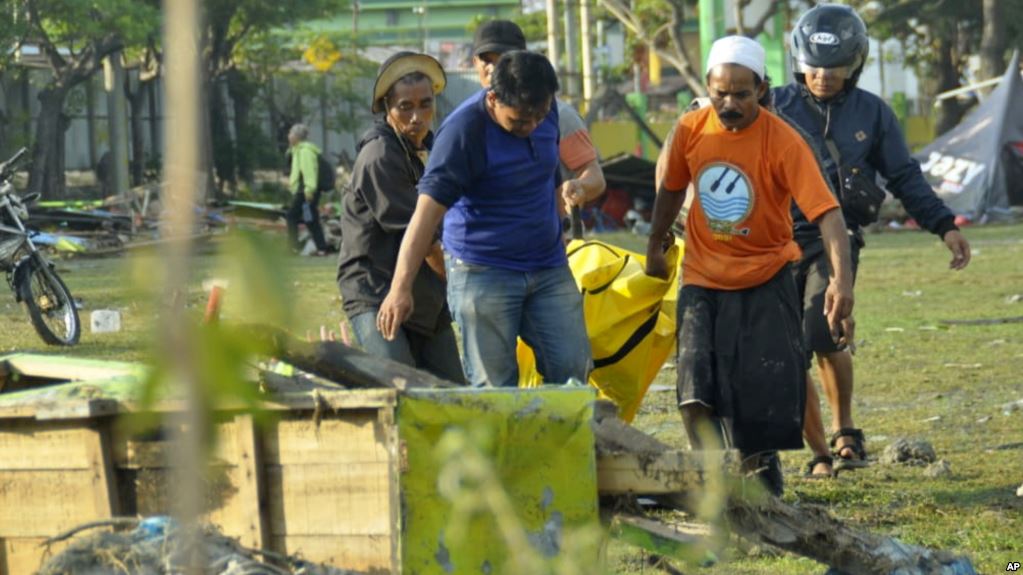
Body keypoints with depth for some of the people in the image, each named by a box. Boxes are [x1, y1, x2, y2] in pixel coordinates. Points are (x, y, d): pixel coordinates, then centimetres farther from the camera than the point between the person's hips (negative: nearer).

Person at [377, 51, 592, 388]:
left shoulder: (546, 112, 0)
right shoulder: (463, 131, -19)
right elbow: (427, 213, -24)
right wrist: (401, 288, -30)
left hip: (549, 268, 6)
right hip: (483, 271, -6)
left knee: (572, 369, 0)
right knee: (493, 387, -6)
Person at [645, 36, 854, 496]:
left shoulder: (782, 142, -18)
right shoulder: (691, 130, -5)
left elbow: (826, 211, -26)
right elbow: (672, 190, 15)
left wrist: (842, 279, -39)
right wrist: (655, 246, 27)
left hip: (765, 280, -2)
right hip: (703, 280, 2)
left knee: (767, 390, -2)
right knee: (698, 392, -13)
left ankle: (761, 467, 21)